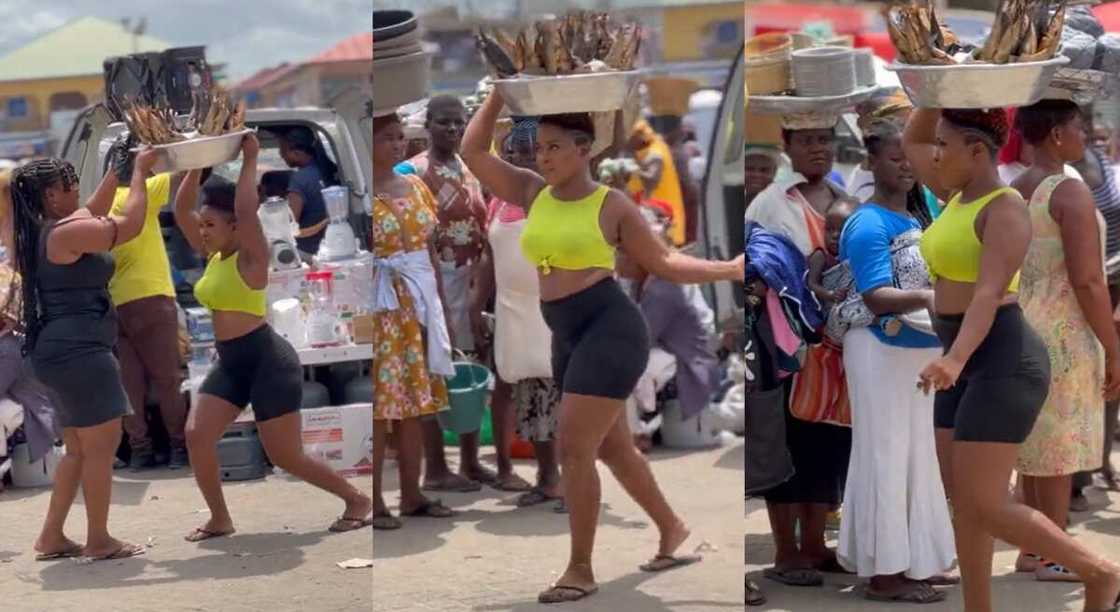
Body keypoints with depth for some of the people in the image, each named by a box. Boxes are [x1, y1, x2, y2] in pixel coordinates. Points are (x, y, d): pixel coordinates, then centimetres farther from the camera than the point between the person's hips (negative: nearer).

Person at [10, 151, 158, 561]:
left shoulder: (42, 233, 14)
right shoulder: (65, 233, -16)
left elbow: (95, 212, 30)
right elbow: (131, 224, -11)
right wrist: (139, 171, 0)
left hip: (62, 353, 10)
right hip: (78, 351, -10)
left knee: (80, 449, 17)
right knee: (102, 444, -3)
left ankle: (51, 537, 18)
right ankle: (99, 541, 2)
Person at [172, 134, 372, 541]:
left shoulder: (251, 258, -13)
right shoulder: (212, 257, 8)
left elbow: (246, 209, -28)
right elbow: (180, 209, 8)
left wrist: (250, 161, -19)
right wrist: (196, 166, 1)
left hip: (268, 362, -8)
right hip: (230, 364, 8)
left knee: (286, 457, -4)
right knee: (196, 436, -6)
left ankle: (357, 500, 13)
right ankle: (220, 519, 7)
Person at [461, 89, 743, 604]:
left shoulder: (612, 205, -5)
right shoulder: (533, 193, 9)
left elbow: (662, 262, 3)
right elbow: (473, 153, 5)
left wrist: (726, 270, -4)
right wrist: (500, 94, 2)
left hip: (610, 330, -7)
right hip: (569, 339, 7)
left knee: (574, 449, -11)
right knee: (612, 448, 17)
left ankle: (581, 570, -3)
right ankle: (673, 531, 36)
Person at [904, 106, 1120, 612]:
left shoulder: (1007, 210, -16)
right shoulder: (966, 195, 11)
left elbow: (989, 294, -28)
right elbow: (910, 142, 24)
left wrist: (954, 360, -41)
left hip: (1003, 365, -10)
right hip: (973, 368, 10)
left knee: (983, 509, -10)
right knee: (965, 503, 8)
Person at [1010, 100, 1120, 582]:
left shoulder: (1012, 193, 8)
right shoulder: (1070, 192, -15)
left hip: (1022, 326, 8)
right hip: (1064, 331, -8)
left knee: (1034, 441, 14)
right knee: (1061, 446, -1)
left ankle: (1031, 549, 20)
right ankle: (1053, 557, 4)